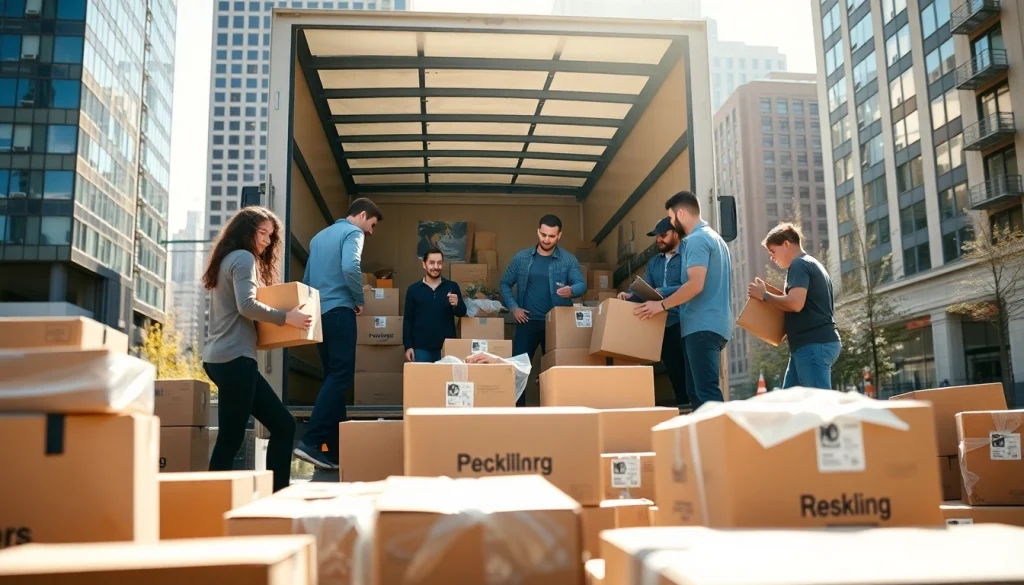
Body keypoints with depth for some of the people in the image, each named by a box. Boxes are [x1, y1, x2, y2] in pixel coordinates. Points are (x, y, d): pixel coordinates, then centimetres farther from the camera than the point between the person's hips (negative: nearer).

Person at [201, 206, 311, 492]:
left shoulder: (228, 260, 22)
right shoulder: (244, 258, -6)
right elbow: (247, 305, -21)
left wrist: (277, 321, 20)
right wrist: (286, 317, -18)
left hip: (220, 357, 10)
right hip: (234, 358, -10)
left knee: (282, 425, 9)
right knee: (230, 439, -7)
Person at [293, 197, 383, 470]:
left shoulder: (319, 236, 23)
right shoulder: (352, 232, -3)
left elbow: (307, 278, 24)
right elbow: (350, 268, -20)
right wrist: (359, 300, -7)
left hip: (318, 312, 9)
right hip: (338, 310, -9)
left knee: (333, 375, 11)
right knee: (341, 376, -11)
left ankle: (334, 447, 13)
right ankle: (312, 442, -21)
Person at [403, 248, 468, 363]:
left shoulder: (452, 287, 5)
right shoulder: (413, 289, 4)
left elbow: (462, 313, 3)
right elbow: (408, 320, 5)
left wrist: (457, 304, -20)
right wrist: (408, 346, -2)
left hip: (447, 347, 0)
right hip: (421, 348, 0)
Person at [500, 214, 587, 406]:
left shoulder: (568, 260, 0)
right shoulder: (521, 258, 5)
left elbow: (582, 284, -12)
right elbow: (505, 284, 11)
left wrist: (571, 290, -36)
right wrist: (513, 307, -4)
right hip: (528, 321, 1)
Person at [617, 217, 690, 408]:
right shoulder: (654, 262, 20)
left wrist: (663, 292, -27)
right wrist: (630, 295, -8)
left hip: (681, 322, -7)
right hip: (662, 323, 7)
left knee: (685, 369, -6)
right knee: (673, 370, 11)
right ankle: (681, 404, 17)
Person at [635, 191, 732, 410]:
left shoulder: (696, 240, -11)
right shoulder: (715, 237, 21)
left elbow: (695, 284, -21)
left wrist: (662, 305, -14)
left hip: (702, 325, -10)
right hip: (712, 323, 10)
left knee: (706, 390, -12)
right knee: (697, 389, 11)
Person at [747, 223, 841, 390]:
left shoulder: (799, 265, -8)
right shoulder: (813, 265, 24)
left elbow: (795, 303, -22)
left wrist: (764, 295, -9)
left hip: (813, 344, -11)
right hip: (819, 342, 11)